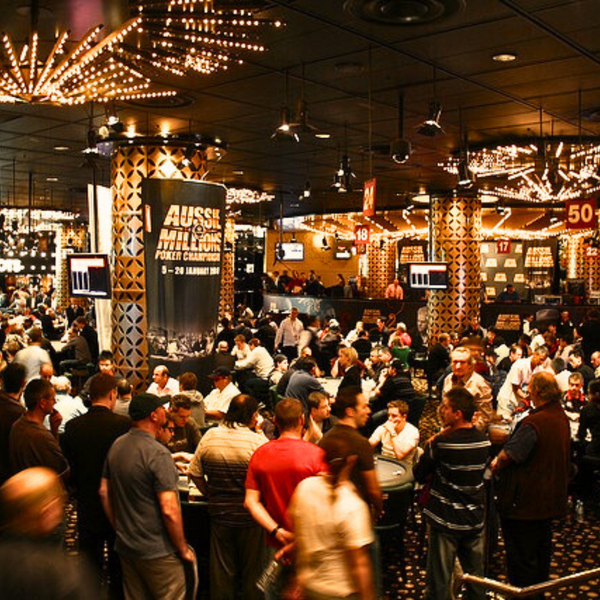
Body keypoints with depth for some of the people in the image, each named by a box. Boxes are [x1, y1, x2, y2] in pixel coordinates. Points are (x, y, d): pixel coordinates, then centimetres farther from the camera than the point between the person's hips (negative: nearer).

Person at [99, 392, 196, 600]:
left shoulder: (116, 446, 3)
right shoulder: (158, 454, -21)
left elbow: (104, 492, 11)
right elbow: (169, 510, -23)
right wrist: (183, 549, -11)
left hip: (125, 546, 8)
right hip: (157, 552, -8)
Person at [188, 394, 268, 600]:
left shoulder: (210, 436, -4)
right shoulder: (259, 441, -16)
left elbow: (195, 473, 2)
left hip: (219, 513, 3)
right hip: (250, 515, -3)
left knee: (221, 570, 16)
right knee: (252, 570, 14)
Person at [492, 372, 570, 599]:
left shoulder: (534, 423, -27)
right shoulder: (561, 417, 1)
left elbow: (508, 455, -26)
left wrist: (496, 465, -3)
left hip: (525, 502, -9)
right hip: (551, 500, 9)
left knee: (521, 557, 5)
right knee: (542, 550, 23)